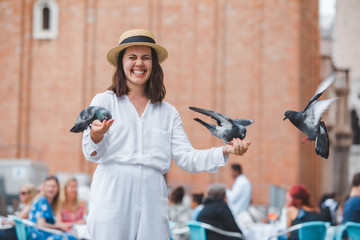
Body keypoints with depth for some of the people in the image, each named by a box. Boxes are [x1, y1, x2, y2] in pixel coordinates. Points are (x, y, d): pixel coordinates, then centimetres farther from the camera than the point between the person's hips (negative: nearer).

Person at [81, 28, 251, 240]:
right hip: (112, 197, -2)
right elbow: (92, 153, -3)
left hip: (152, 201, 3)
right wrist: (95, 136, -26)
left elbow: (186, 158, 8)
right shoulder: (104, 101, 8)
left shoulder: (168, 113, 17)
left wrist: (225, 151, -7)